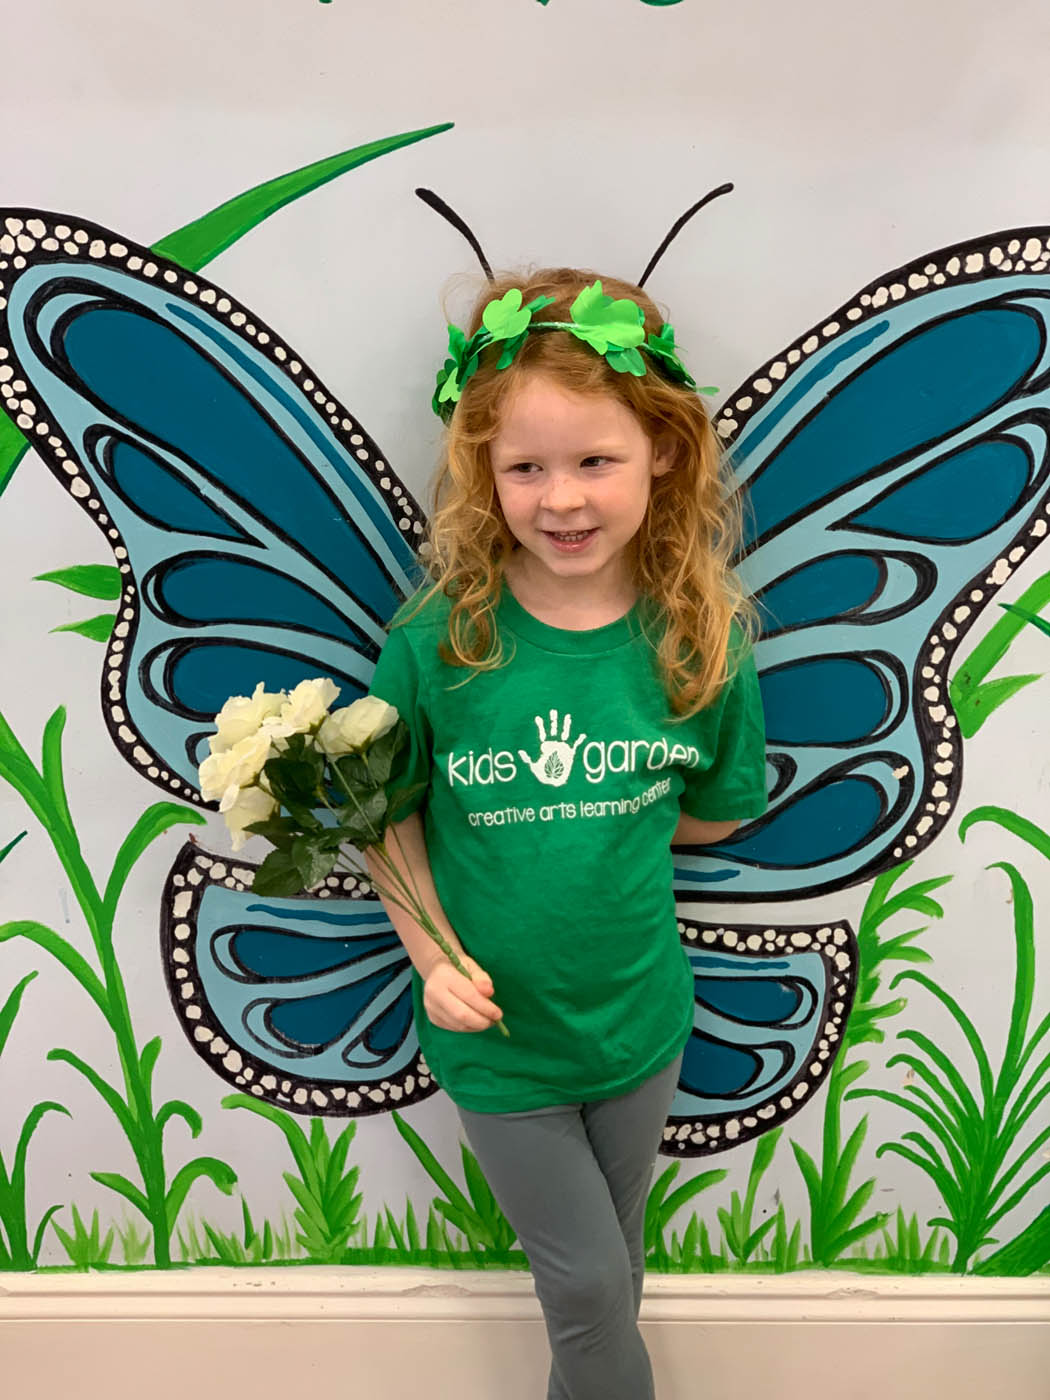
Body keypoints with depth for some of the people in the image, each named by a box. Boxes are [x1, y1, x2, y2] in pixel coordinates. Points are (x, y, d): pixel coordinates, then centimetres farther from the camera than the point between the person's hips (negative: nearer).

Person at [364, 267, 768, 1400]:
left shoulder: (699, 640, -14)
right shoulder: (438, 641, -19)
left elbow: (714, 812, -1)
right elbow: (388, 811, -7)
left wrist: (577, 825, -8)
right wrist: (432, 954, -17)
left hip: (639, 1017, 3)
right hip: (497, 1031, -2)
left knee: (604, 1272, 25)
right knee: (587, 1285, 14)